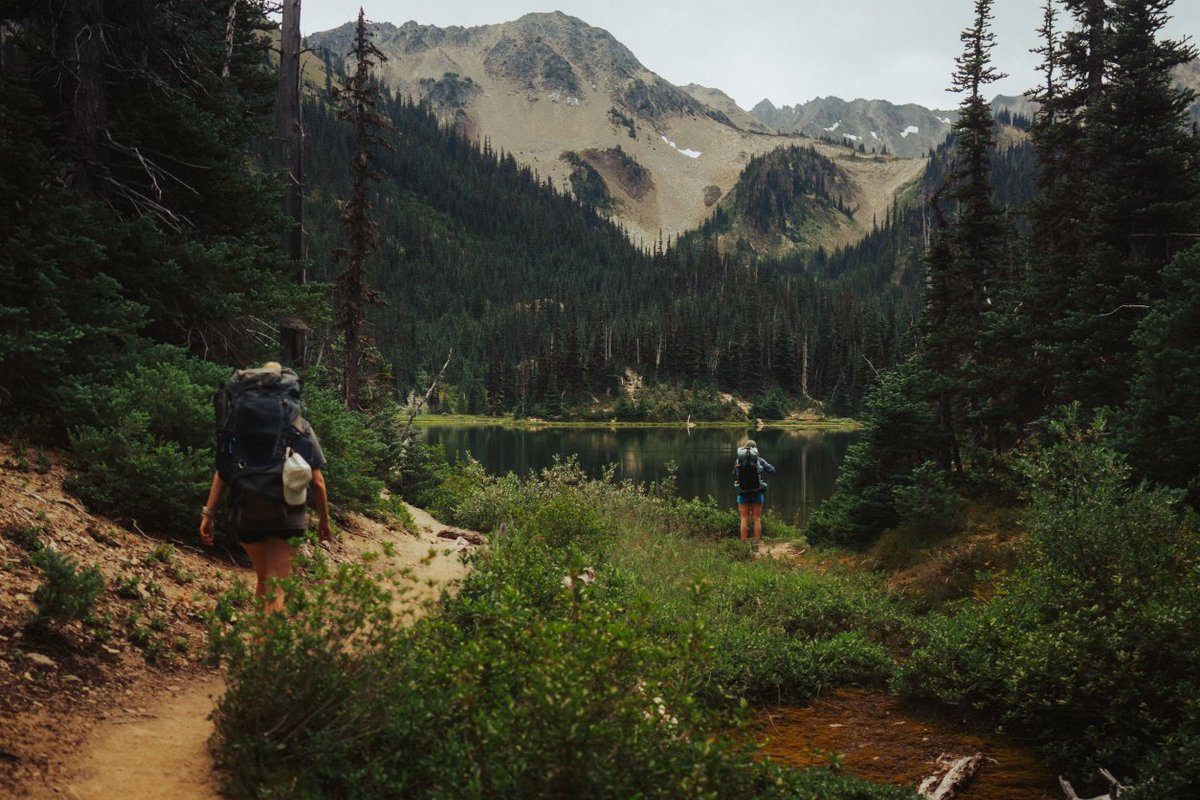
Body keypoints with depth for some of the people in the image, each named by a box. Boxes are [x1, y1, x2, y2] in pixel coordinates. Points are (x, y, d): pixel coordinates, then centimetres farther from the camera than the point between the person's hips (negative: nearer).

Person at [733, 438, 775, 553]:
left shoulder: (738, 461, -3)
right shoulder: (759, 460, -7)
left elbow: (734, 475, 10)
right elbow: (772, 470, -3)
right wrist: (763, 467, 14)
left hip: (743, 493, 1)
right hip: (757, 493, -1)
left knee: (744, 519, 6)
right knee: (757, 519, 8)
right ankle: (757, 544, 8)